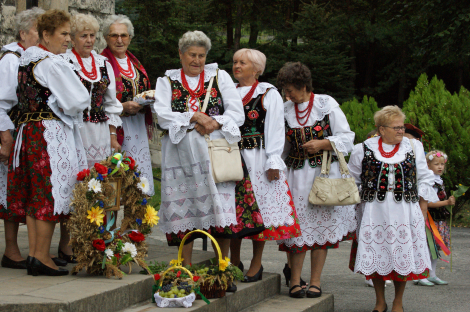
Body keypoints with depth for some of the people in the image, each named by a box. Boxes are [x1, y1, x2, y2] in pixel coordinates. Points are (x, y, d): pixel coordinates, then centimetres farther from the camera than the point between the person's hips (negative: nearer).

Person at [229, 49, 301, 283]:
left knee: (259, 207, -3)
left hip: (258, 159, -5)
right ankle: (234, 262, 13)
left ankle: (256, 264, 5)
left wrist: (273, 162, -11)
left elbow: (275, 129, -4)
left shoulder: (268, 94, 1)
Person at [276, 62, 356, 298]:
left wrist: (322, 144, -14)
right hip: (296, 173, 2)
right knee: (297, 224, -2)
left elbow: (346, 137, -1)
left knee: (321, 225, 0)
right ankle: (295, 281, 6)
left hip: (323, 171, -2)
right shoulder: (285, 110, 7)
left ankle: (315, 281, 6)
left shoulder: (326, 104, -1)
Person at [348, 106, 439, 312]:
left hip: (405, 212, 1)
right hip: (374, 212, 0)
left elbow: (424, 180, 11)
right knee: (376, 256, 2)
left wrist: (423, 212, 6)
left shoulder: (414, 147, 7)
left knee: (402, 256, 1)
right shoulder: (363, 150, 3)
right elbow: (352, 183, 12)